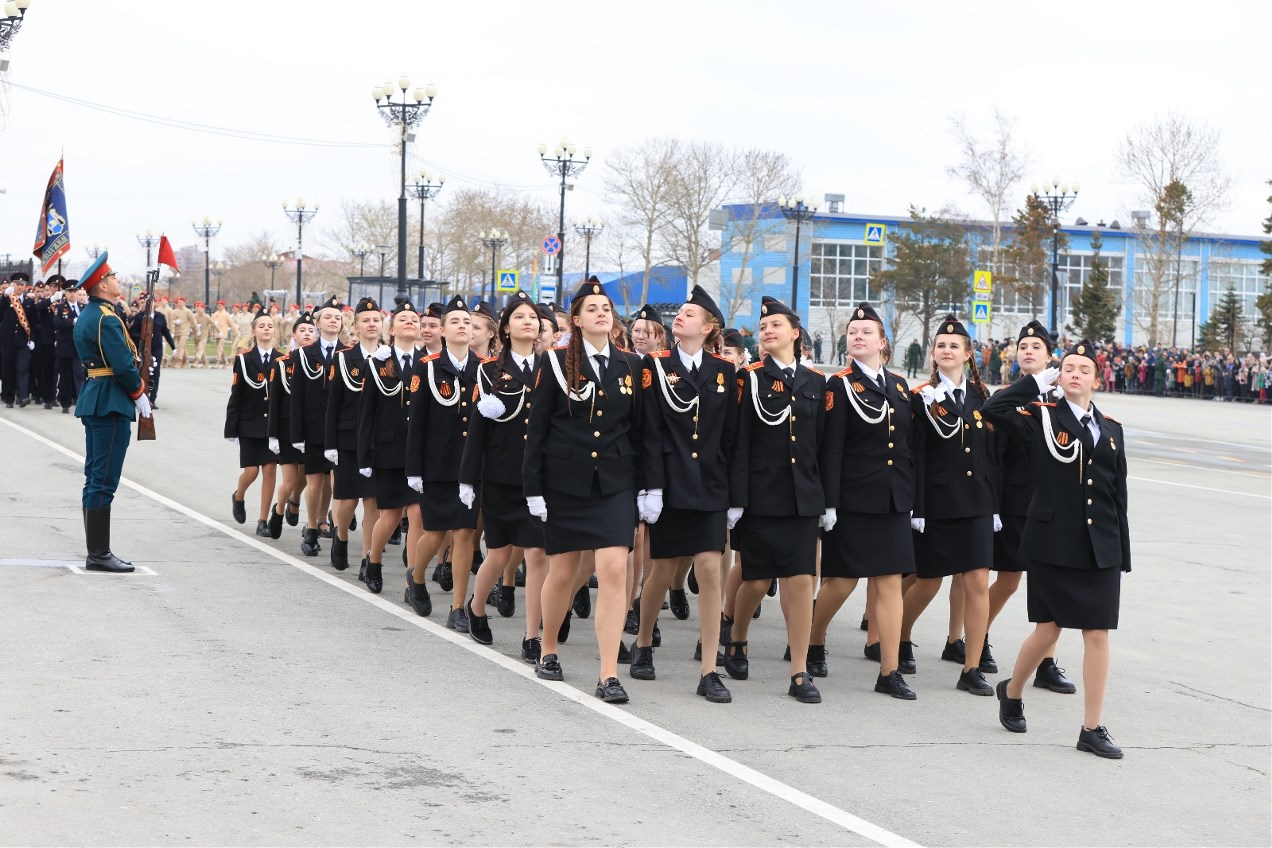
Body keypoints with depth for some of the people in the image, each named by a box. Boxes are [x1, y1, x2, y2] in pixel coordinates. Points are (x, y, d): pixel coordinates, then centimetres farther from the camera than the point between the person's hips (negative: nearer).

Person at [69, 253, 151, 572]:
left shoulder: (85, 316, 15)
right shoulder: (107, 319, -16)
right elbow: (124, 365, -21)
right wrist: (140, 394, -6)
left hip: (93, 400, 10)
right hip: (112, 404, -10)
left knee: (94, 478, 12)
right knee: (104, 481, -8)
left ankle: (95, 551, 17)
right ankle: (99, 554, -6)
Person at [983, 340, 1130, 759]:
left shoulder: (1111, 430, 11)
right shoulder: (1042, 418, -1)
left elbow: (1118, 496, 12)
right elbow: (992, 409, -19)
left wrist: (1122, 554, 9)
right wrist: (1037, 380, -9)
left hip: (1101, 547, 4)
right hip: (1053, 543, -3)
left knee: (1098, 634, 2)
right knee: (1048, 630, 4)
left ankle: (1092, 729, 9)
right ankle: (1012, 692, 32)